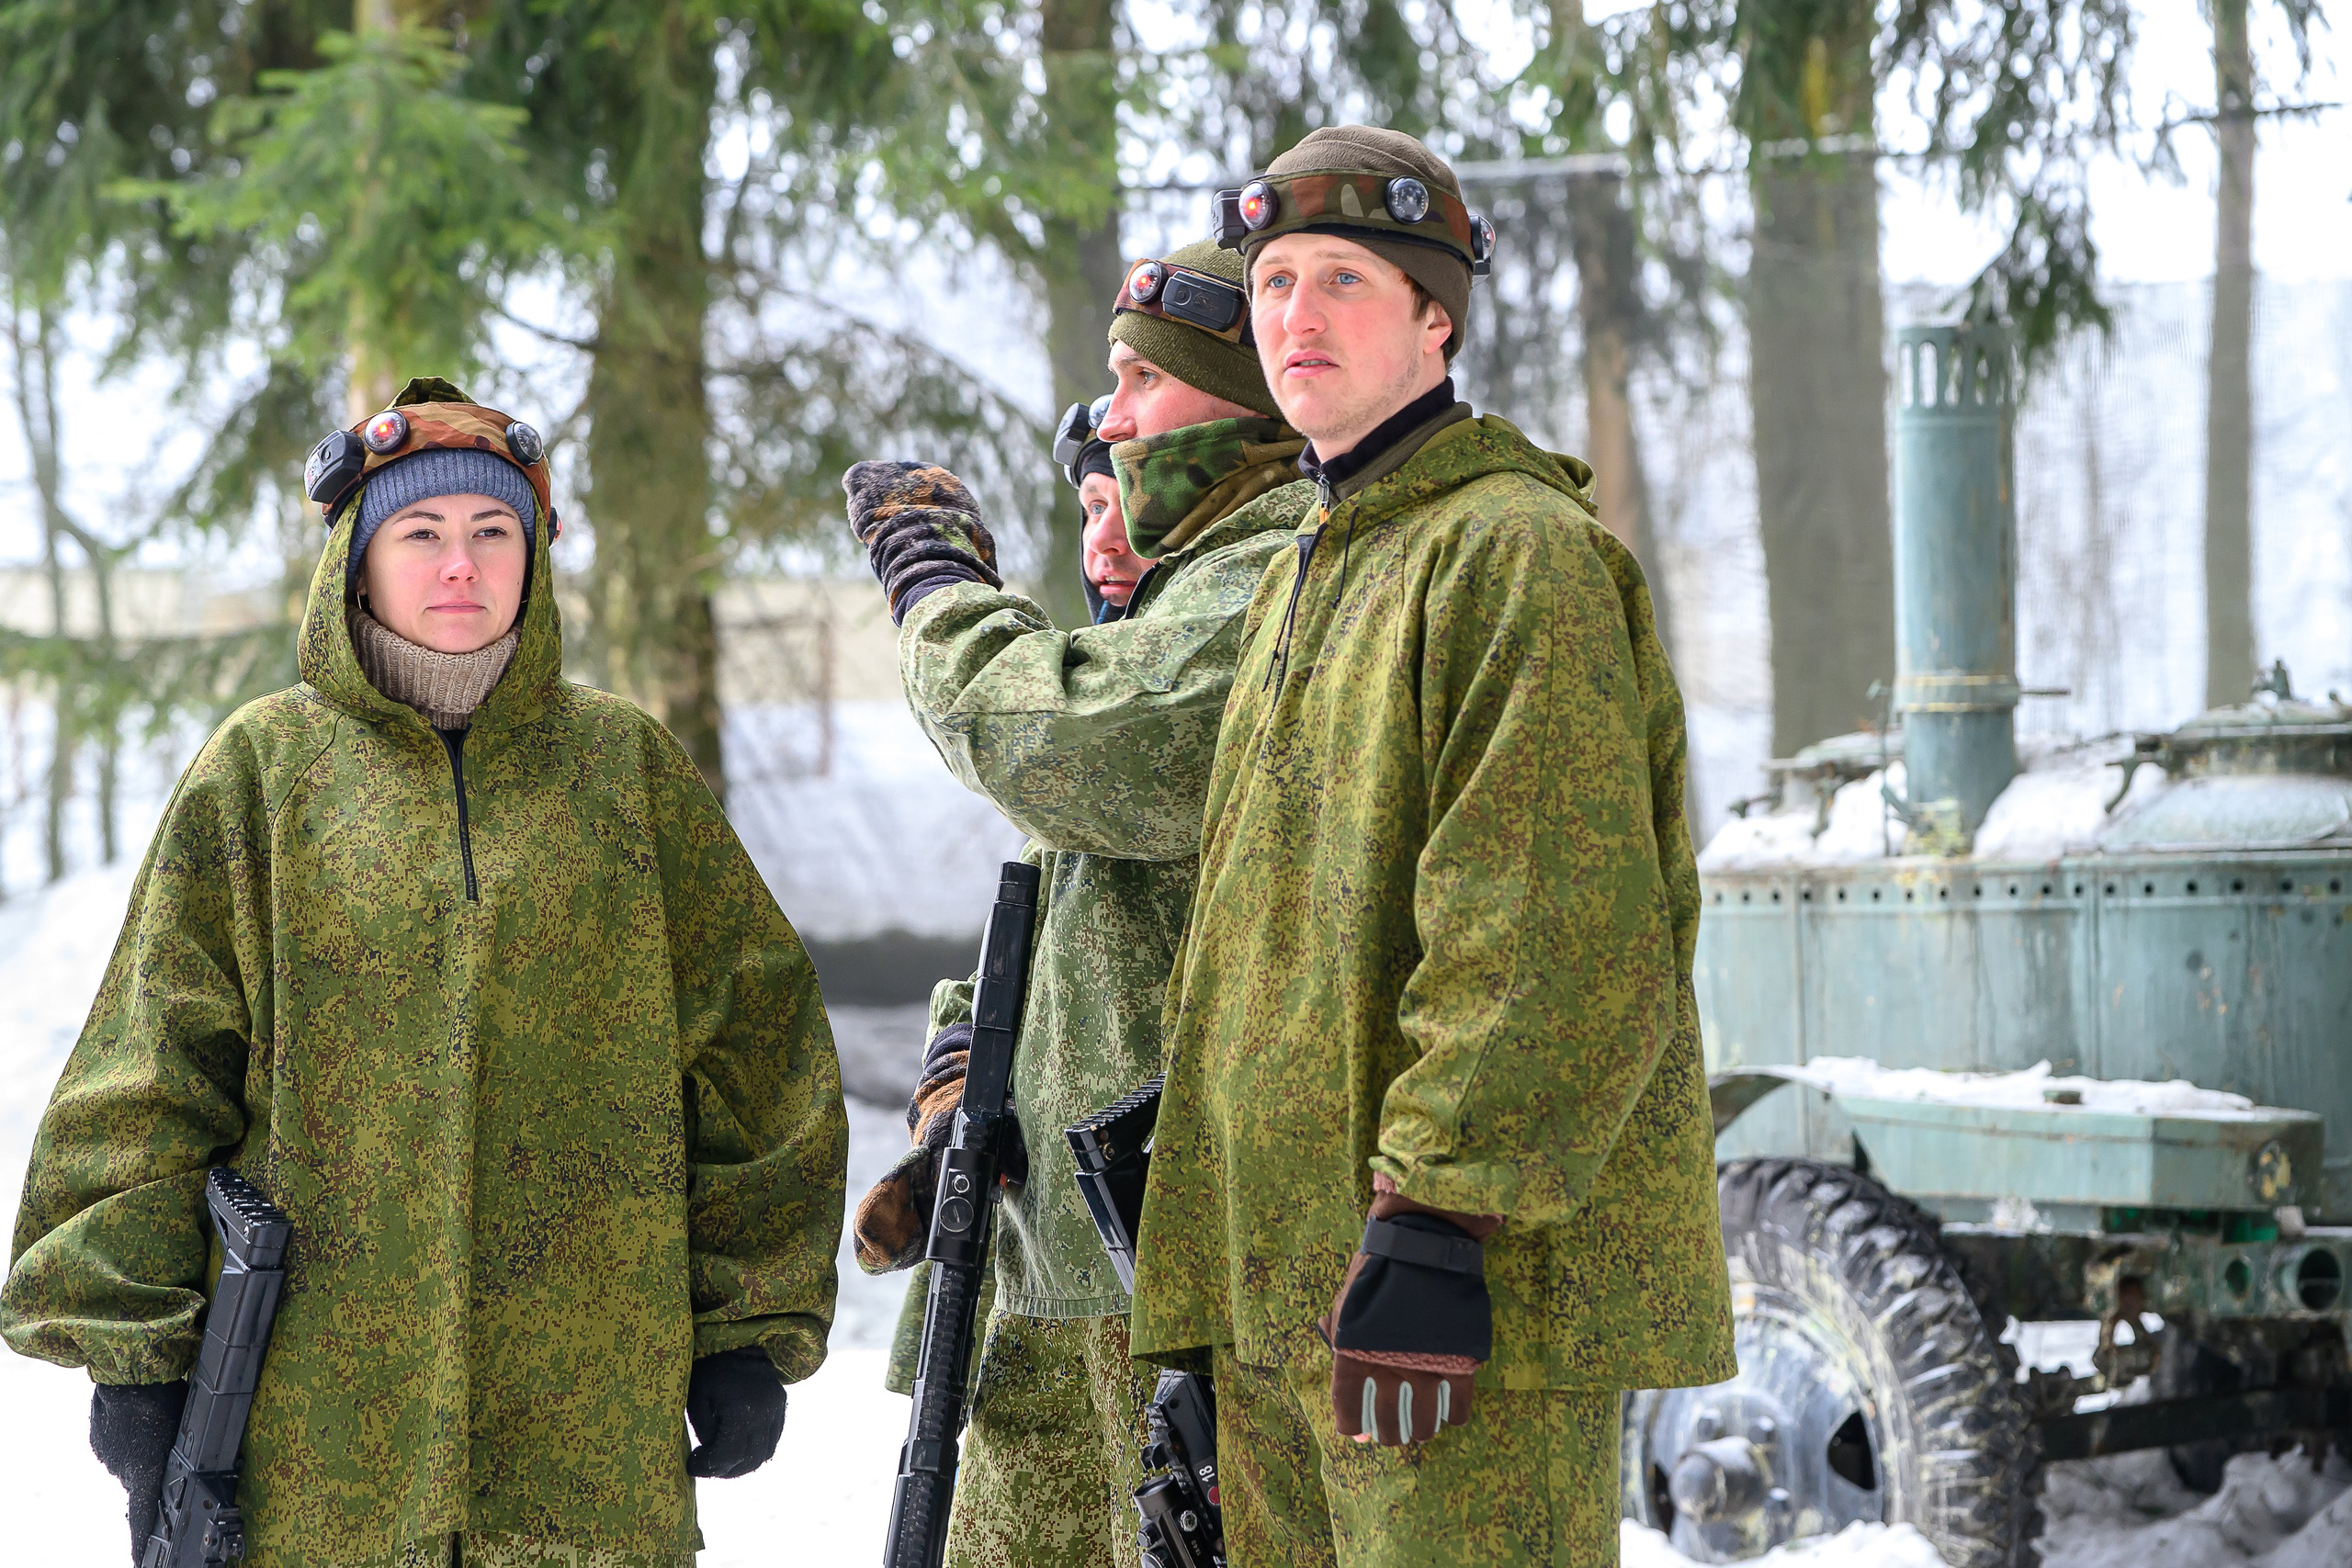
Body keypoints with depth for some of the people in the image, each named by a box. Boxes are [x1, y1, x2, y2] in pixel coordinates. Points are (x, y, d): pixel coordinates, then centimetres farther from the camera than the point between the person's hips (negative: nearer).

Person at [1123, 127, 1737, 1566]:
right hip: (1283, 1284, 9)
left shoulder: (1517, 551, -9)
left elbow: (1552, 934, -19)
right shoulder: (1303, 581, 21)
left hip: (1474, 1281, -9)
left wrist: (1435, 1216, -24)